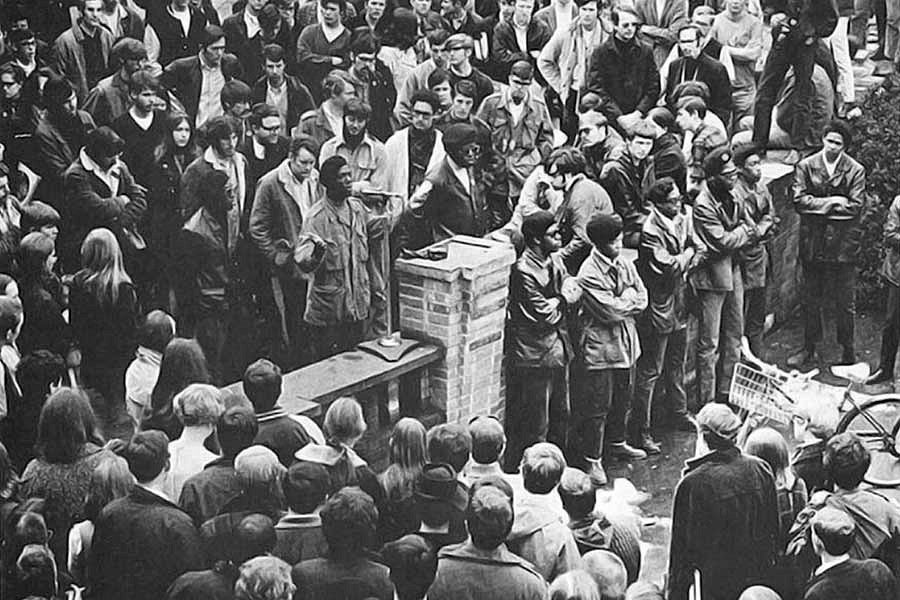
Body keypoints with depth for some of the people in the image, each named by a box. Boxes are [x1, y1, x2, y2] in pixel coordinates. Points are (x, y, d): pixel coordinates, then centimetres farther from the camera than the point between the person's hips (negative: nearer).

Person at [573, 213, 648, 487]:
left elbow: (642, 299, 5)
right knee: (597, 405, -2)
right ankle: (592, 459, 6)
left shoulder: (625, 265, 5)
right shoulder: (589, 275, -20)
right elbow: (610, 311, -22)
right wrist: (629, 299, -6)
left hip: (624, 343, 7)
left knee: (622, 398, 20)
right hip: (600, 346, -7)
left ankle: (617, 442, 39)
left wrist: (622, 303, -12)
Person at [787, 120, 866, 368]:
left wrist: (818, 205, -10)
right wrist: (832, 202, -14)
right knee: (811, 299, 12)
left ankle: (848, 352, 16)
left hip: (843, 242, -2)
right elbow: (799, 201, -8)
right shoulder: (806, 166, 1)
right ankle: (809, 348, 24)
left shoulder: (856, 170, -2)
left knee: (845, 302, 4)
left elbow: (855, 207, -9)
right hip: (812, 242, 2)